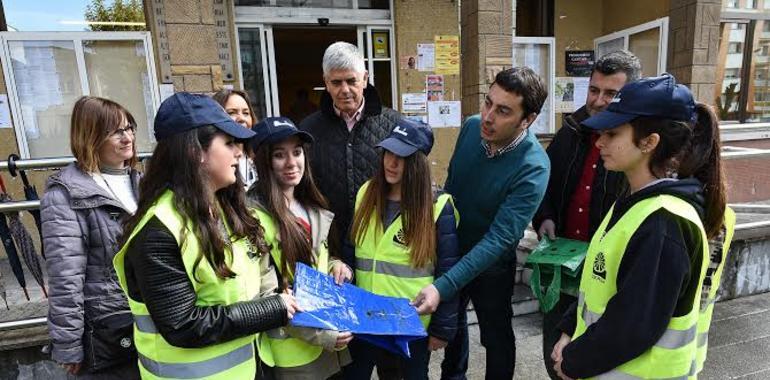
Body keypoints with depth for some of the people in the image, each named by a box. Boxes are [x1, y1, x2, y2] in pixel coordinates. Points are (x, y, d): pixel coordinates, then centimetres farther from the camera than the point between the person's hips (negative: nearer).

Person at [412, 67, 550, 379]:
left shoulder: (533, 167, -30)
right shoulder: (471, 127, -14)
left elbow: (499, 238, -33)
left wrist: (443, 287, -39)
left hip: (491, 264, -5)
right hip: (451, 249, 6)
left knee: (496, 335, 19)